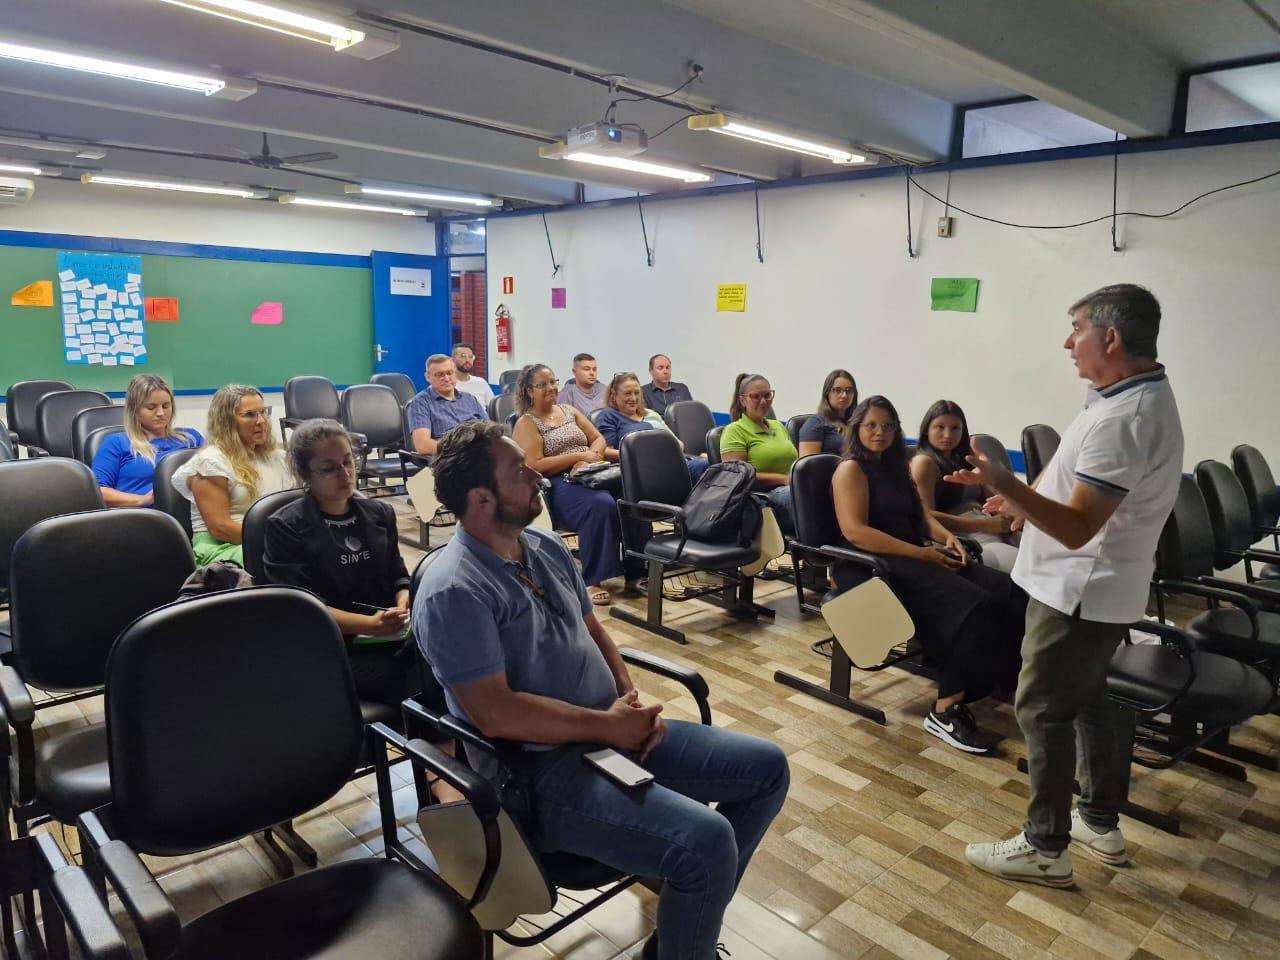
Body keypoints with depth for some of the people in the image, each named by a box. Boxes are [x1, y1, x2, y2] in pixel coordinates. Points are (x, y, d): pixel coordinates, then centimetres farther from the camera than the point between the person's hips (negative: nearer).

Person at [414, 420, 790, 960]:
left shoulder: (547, 548, 9)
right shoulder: (453, 592, -18)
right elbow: (496, 714, -23)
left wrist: (631, 700, -1)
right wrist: (608, 725, -16)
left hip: (612, 731, 9)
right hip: (540, 768, -9)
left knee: (767, 768, 7)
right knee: (707, 842, -28)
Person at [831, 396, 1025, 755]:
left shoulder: (895, 467, 21)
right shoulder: (851, 469, -5)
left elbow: (921, 515, 21)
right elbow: (855, 531, -17)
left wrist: (947, 537, -2)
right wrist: (923, 554, -18)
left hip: (912, 557, 8)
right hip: (873, 564, -8)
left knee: (1007, 592, -13)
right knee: (972, 605, -28)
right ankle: (945, 711, -22)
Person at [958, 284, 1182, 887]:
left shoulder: (1121, 419, -27)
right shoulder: (1142, 396, 8)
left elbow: (1078, 527, -30)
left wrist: (1006, 486, -43)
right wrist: (1027, 499, 21)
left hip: (1080, 591, -10)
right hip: (1098, 587, 11)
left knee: (1044, 710, 0)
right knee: (1088, 698, 20)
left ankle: (1044, 848, 13)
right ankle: (1101, 823, 35)